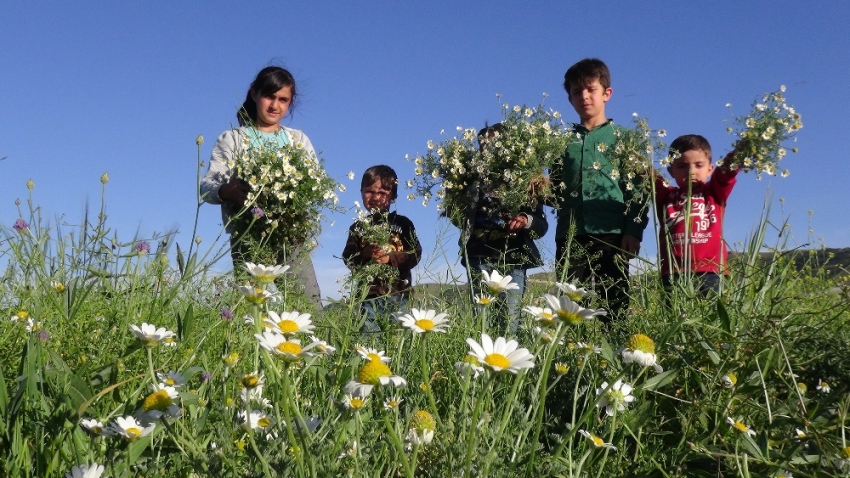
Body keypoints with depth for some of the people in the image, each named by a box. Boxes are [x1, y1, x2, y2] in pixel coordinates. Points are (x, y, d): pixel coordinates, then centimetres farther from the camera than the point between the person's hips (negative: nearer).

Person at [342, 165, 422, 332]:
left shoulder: (402, 223, 6)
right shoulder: (358, 228, 10)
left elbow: (416, 254, -1)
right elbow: (347, 258, 3)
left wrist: (390, 258, -14)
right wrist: (364, 254, -17)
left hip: (399, 294, -1)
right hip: (368, 295, 1)